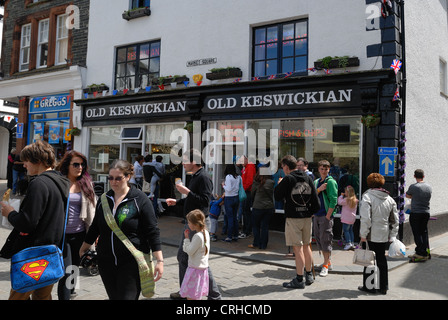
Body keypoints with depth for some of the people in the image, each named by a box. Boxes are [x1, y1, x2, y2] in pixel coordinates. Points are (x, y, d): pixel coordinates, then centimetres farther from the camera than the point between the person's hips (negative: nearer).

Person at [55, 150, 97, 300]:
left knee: (75, 268, 19)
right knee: (66, 272, -5)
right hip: (61, 234, -4)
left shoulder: (86, 183, 5)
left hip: (80, 234, 4)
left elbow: (92, 208, 9)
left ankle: (70, 292, 40)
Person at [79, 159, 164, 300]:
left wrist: (159, 261, -12)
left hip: (132, 261, -5)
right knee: (114, 296, 10)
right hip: (106, 262, 5)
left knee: (127, 297, -10)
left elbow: (152, 231, -8)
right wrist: (82, 251, 24)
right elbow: (94, 228, 22)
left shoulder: (140, 199, -6)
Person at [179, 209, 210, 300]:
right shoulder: (206, 232, 4)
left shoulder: (197, 236, -23)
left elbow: (189, 251, -17)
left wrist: (186, 238, -10)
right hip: (203, 266, 9)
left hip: (195, 268, -9)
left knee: (190, 296, -2)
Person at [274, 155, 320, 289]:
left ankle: (299, 280, 4)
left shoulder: (288, 179, -12)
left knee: (297, 248, -2)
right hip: (307, 217, 7)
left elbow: (277, 196, -5)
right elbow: (316, 202, 5)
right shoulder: (307, 178, 7)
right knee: (306, 246, 16)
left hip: (293, 218, -7)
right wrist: (310, 212, 16)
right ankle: (309, 276, 27)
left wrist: (279, 185, 10)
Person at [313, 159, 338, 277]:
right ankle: (328, 262, 25)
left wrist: (328, 216, -15)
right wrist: (319, 189, -13)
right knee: (319, 239, 12)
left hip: (326, 215, -7)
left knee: (326, 240, -4)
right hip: (316, 215, 7)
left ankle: (325, 266, 5)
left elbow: (333, 201, -12)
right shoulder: (316, 182, 13)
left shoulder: (331, 182, -7)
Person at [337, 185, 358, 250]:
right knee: (350, 230, 15)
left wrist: (341, 196, 0)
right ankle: (352, 243, 17)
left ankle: (348, 243, -8)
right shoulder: (355, 200, 8)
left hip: (346, 219, -8)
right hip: (352, 218, 8)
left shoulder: (346, 199, -16)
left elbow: (339, 202, -12)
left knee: (346, 230, -3)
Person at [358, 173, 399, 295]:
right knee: (381, 260, 15)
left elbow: (366, 218, -19)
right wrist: (392, 236, 13)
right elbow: (395, 220, 9)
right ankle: (383, 287, 23)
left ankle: (369, 286, 12)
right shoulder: (390, 199, 7)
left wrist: (363, 234, -13)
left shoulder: (367, 196, -12)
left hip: (371, 235, -5)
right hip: (384, 235, 6)